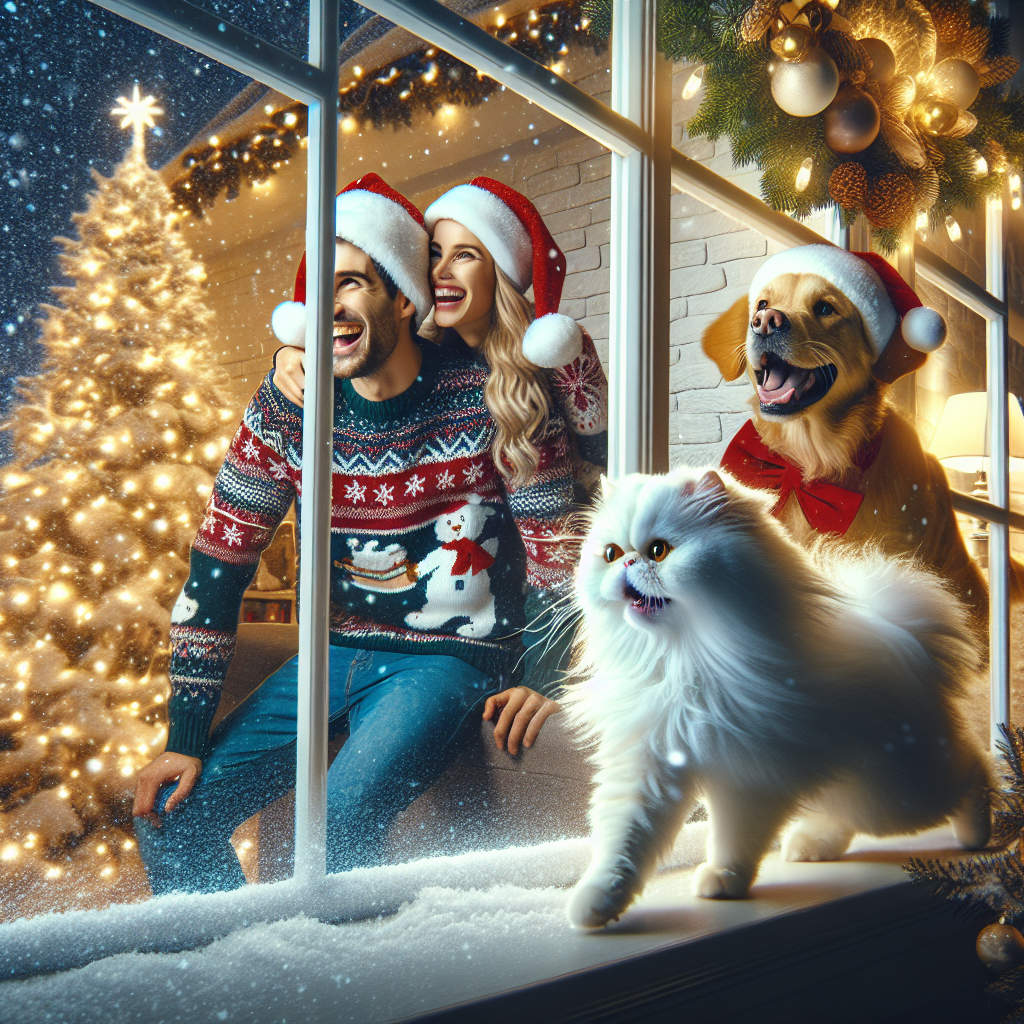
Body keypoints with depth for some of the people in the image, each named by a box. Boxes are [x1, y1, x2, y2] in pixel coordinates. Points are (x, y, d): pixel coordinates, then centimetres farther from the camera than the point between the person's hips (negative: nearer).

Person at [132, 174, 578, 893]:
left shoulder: (490, 402, -14)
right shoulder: (287, 407, -4)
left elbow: (558, 551, -5)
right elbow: (219, 561, -2)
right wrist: (186, 738, -4)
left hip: (453, 658, -4)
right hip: (338, 652, 5)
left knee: (338, 821, -28)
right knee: (170, 818, -2)